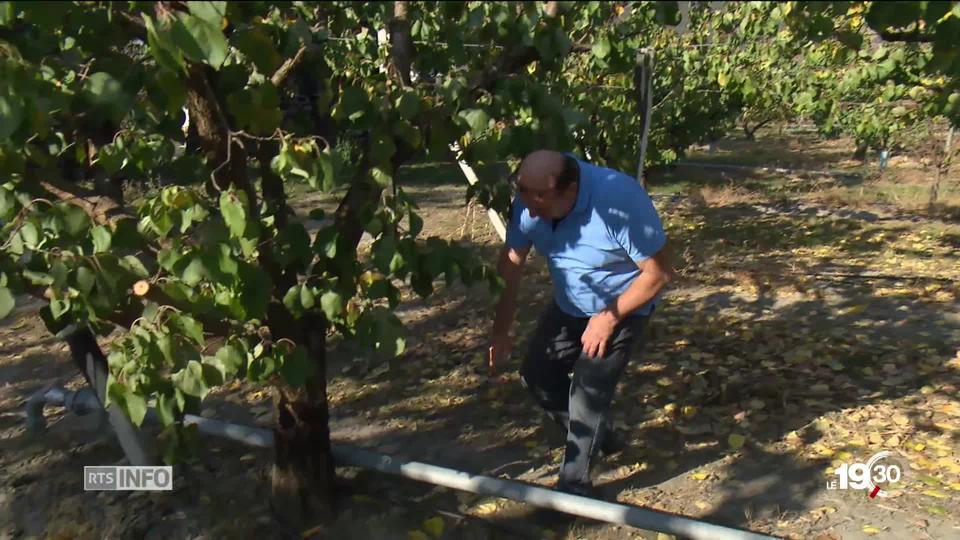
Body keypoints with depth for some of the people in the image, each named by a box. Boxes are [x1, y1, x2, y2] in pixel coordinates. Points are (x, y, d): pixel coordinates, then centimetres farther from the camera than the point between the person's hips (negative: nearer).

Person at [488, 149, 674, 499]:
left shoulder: (619, 200, -36)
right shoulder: (531, 201, -22)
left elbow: (659, 272, -26)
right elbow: (510, 266, -13)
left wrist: (609, 317, -24)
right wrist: (501, 333, -11)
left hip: (623, 305, -5)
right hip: (569, 305, 6)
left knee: (588, 390, -13)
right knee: (536, 375, 6)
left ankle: (575, 484, 8)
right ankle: (592, 436, 31)